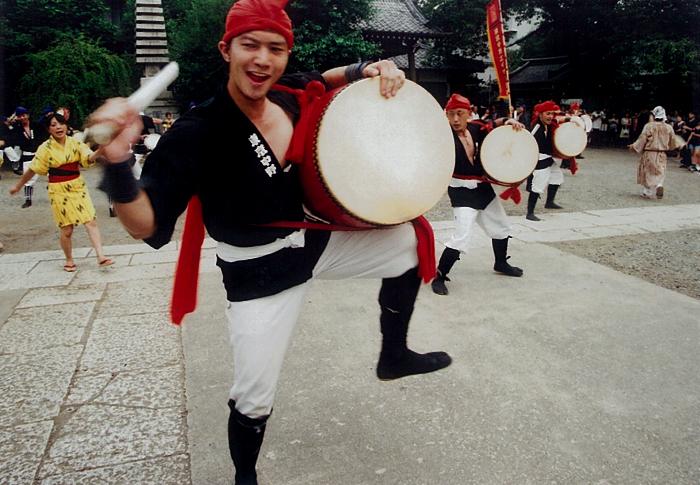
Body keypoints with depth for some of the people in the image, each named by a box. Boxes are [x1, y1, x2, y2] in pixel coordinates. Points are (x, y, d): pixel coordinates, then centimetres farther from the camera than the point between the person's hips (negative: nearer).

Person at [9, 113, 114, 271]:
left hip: (78, 187, 2)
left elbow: (89, 158, -15)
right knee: (67, 230, 4)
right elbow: (32, 169, 1)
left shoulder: (75, 143, -2)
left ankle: (100, 256, -7)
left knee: (91, 222, -8)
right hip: (59, 191, -2)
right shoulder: (46, 148, -8)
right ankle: (69, 260, 23)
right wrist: (18, 186, 9)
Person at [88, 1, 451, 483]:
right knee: (254, 400, 0)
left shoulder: (290, 94, -7)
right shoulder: (197, 132, -24)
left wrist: (371, 69, -4)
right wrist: (117, 161, -45)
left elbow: (328, 77, 16)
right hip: (258, 276, -6)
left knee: (411, 241, 8)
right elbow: (146, 226, -27)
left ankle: (394, 355, 25)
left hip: (315, 242, 6)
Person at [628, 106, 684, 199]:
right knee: (659, 172, 15)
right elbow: (672, 142, 10)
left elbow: (642, 139, -11)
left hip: (649, 153, -3)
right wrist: (678, 146, 31)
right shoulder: (668, 127, -1)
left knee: (647, 172, 9)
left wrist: (633, 146, 3)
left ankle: (647, 193, 13)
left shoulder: (648, 126, -13)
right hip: (662, 154, 3)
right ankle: (659, 185, -12)